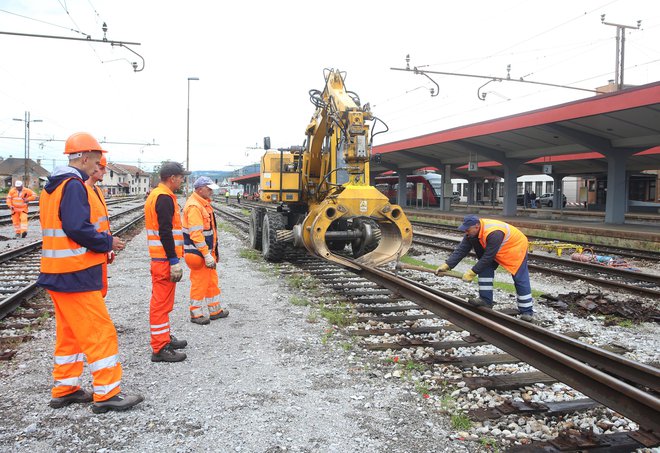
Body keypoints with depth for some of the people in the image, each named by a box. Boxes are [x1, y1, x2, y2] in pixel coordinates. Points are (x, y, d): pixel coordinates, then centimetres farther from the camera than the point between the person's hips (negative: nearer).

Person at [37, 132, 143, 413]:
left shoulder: (53, 186, 16)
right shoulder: (74, 185, -16)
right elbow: (78, 228, -26)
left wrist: (100, 245, 11)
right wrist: (108, 242, -12)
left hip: (58, 273, 10)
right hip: (76, 274, -10)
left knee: (68, 333, 18)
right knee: (100, 332, -4)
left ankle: (64, 390, 27)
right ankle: (107, 394, 3)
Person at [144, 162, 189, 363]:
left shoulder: (155, 195, 18)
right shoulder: (164, 198, -16)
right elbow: (166, 232, -22)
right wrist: (174, 261, -22)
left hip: (158, 258, 11)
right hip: (165, 259, -11)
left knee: (161, 301, 19)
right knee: (162, 302, -6)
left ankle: (165, 338, 32)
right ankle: (160, 348, 0)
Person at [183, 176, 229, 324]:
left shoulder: (204, 203, 13)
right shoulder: (194, 206, -20)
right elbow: (196, 234, -25)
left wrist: (212, 251, 22)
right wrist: (207, 254, -25)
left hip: (208, 250, 10)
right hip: (198, 253, -10)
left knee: (212, 280, 17)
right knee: (199, 282, 0)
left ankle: (214, 310, 28)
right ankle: (196, 314, 13)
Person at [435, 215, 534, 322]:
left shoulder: (494, 234, -41)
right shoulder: (472, 232, -17)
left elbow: (487, 257, -36)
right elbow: (461, 250, -17)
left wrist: (472, 272, -29)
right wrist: (446, 266, -24)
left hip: (516, 247, -7)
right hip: (497, 251, 8)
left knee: (520, 280, -6)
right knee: (485, 268, -6)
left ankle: (527, 311, 2)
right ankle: (485, 300, -1)